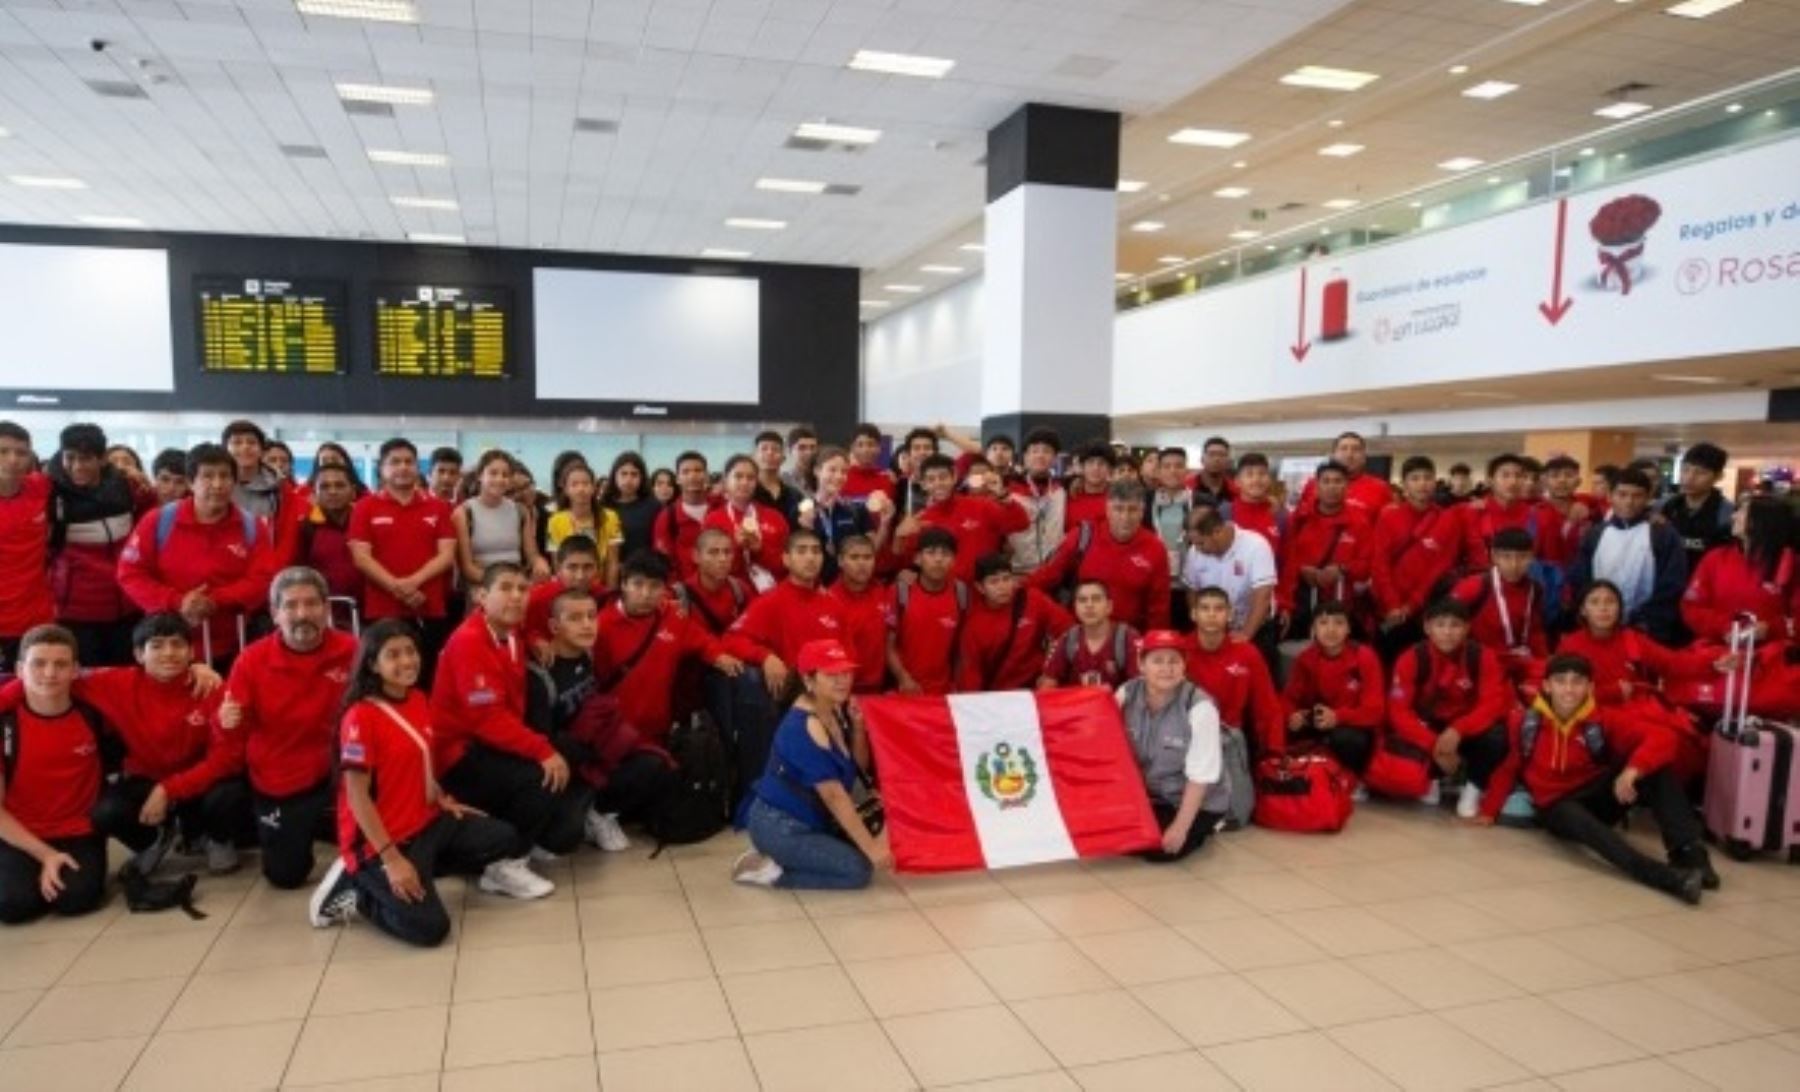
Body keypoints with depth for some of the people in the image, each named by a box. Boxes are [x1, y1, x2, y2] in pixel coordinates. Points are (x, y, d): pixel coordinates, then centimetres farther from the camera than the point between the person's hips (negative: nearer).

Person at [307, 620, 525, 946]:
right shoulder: (361, 716, -20)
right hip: (382, 839, -8)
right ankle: (354, 892, 6)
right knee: (430, 927, -15)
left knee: (503, 838, 4)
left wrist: (443, 799, 5)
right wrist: (392, 859, -22)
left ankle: (418, 871, 9)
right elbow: (357, 797, -20)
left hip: (426, 821, 8)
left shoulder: (419, 700, 4)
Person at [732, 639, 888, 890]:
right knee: (859, 869, -13)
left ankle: (775, 855, 12)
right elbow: (834, 796, -24)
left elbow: (859, 765, 4)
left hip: (806, 819, 10)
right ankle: (769, 871, -5)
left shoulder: (836, 709, 3)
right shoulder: (806, 728, -24)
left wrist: (858, 726, -11)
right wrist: (871, 847, -21)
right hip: (777, 825, -9)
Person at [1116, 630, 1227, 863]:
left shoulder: (1199, 707, -23)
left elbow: (1200, 776, -20)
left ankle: (1200, 829, 9)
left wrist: (1180, 827, -20)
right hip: (1144, 793, 4)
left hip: (1197, 801, -4)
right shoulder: (1127, 694, -10)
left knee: (1158, 849, -20)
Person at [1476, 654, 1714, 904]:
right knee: (1581, 822, -40)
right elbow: (1507, 768, 7)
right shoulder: (1524, 723, -6)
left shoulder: (1604, 720, -7)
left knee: (1655, 770, -23)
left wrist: (1632, 770, -37)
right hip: (1557, 806, -2)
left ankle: (1689, 853, -34)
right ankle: (1670, 877, -56)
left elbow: (1660, 741, -18)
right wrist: (1489, 811, 1)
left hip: (1599, 797, 2)